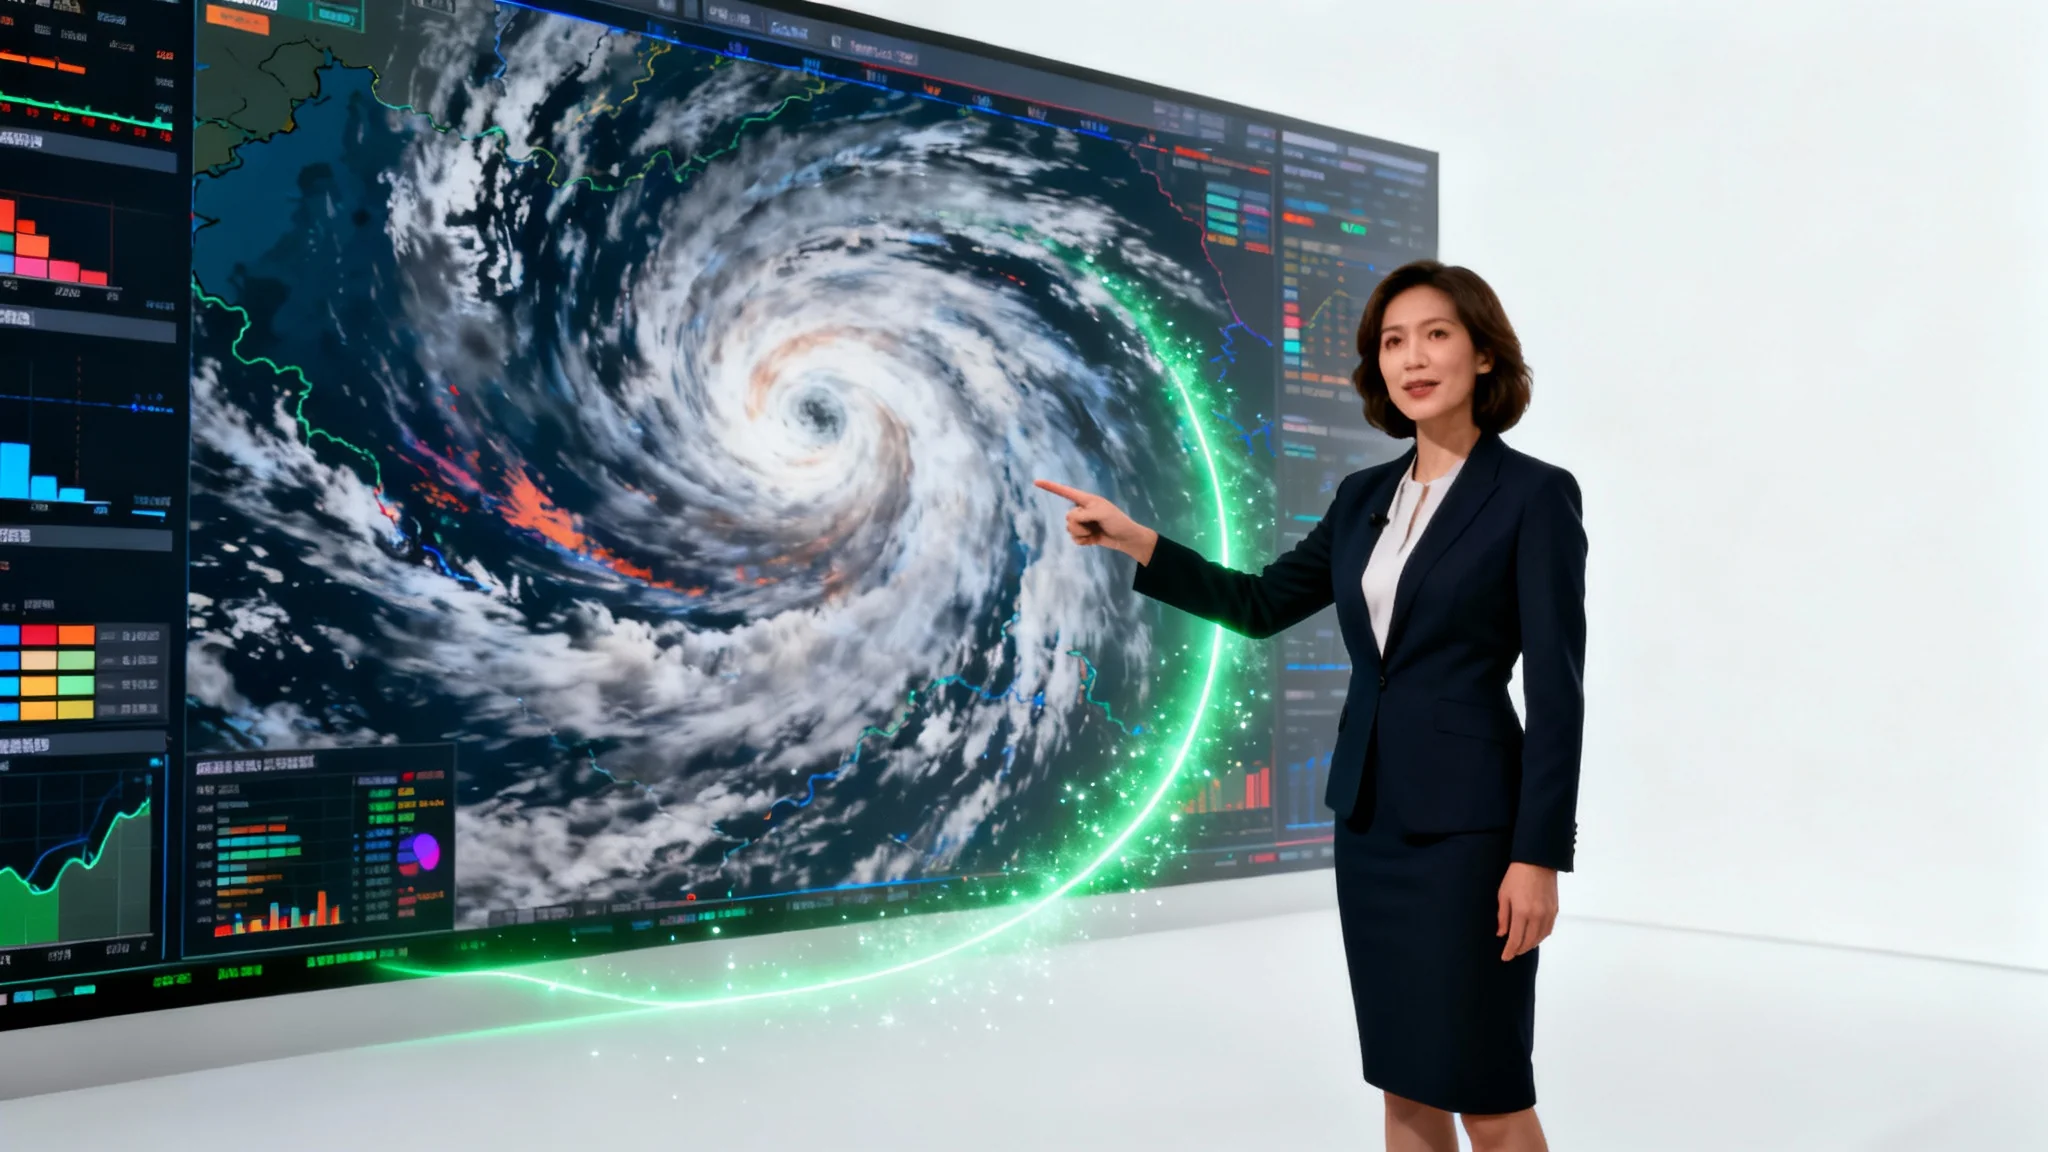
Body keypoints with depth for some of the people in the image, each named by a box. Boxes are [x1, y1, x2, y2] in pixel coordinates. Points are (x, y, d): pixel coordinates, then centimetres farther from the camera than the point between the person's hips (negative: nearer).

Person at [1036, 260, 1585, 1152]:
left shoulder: (1535, 493, -9)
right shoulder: (1365, 495, 10)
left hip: (1467, 819, -6)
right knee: (1403, 1080, 13)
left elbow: (1557, 688, -12)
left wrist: (1539, 856, -15)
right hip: (1368, 813, 6)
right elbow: (1260, 605, 14)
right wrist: (1134, 541, 3)